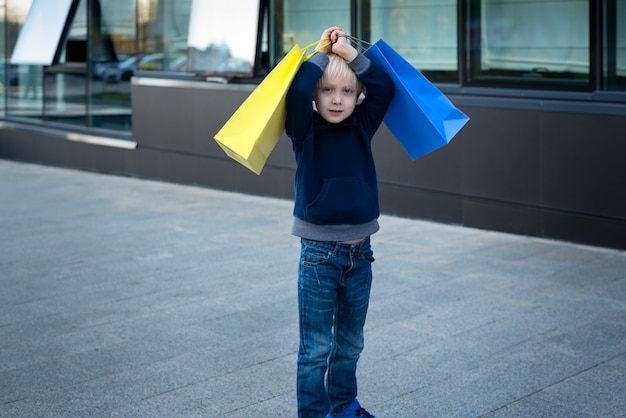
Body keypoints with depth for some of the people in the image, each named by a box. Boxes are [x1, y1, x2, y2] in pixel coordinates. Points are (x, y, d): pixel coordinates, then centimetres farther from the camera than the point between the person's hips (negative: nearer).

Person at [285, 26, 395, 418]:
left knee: (351, 342, 18)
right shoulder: (306, 131, -6)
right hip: (319, 252, -4)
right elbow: (298, 89, -23)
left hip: (359, 252, 4)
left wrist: (347, 51, -9)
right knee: (316, 347, 1)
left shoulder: (362, 126, 4)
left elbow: (385, 87, -7)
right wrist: (323, 51, -10)